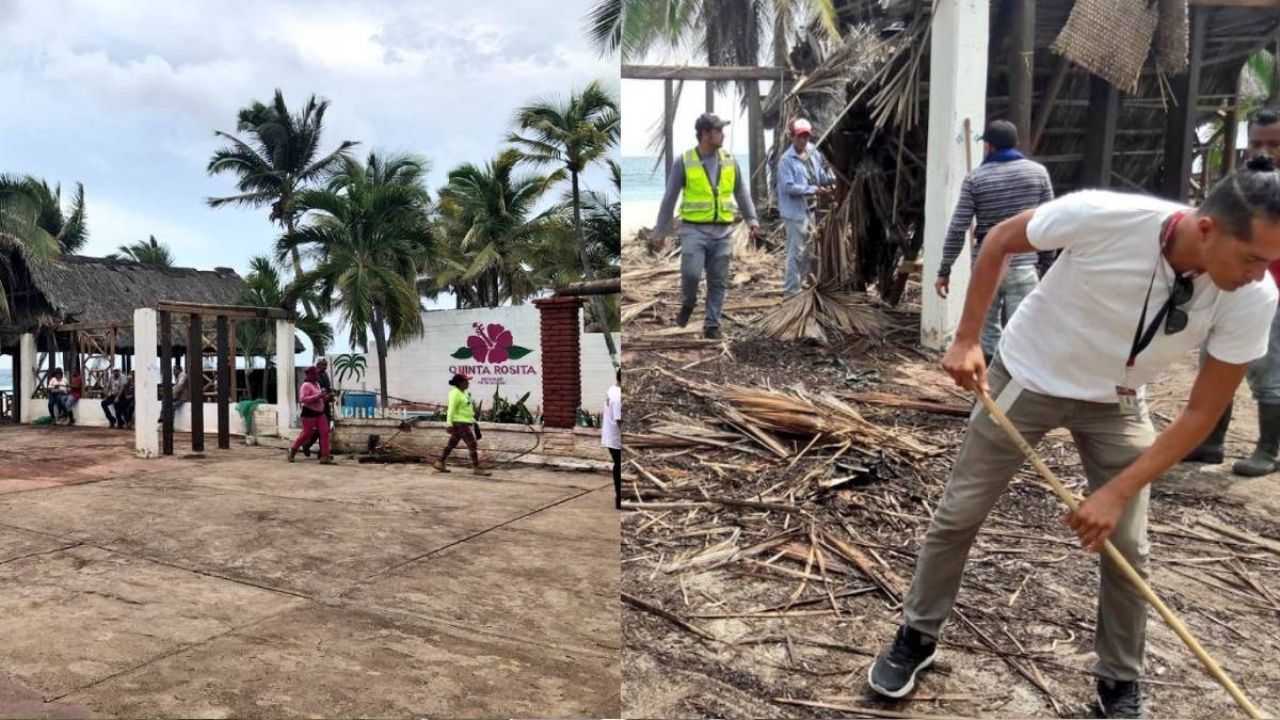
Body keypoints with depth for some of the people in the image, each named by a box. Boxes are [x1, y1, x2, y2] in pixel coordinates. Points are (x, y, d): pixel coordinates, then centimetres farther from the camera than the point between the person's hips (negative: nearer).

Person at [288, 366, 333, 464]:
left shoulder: (317, 384, 13)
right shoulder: (306, 385, -14)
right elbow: (302, 399, -25)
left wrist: (323, 397, 8)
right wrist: (317, 396, -27)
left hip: (319, 412, 8)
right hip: (309, 413, -8)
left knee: (325, 433, -3)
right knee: (306, 434, 3)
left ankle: (324, 457, -4)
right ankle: (292, 451, 27)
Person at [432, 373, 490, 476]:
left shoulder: (462, 393, 16)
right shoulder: (455, 393, -13)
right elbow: (451, 409, -18)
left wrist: (473, 421, 21)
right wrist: (449, 424, -23)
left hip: (465, 423, 10)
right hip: (460, 423, -10)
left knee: (452, 444, 14)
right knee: (472, 444, -8)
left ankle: (440, 463, 22)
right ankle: (476, 468, -4)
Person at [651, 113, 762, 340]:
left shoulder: (729, 160, 6)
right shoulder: (683, 162, -3)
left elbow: (742, 193, 12)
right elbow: (669, 199, 0)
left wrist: (753, 221, 2)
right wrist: (660, 232, 0)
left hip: (723, 231, 3)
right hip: (694, 229, -3)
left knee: (718, 282, 4)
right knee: (691, 273, -15)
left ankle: (712, 325, 15)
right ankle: (688, 303, 17)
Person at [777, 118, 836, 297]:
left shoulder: (813, 155, 8)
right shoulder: (786, 160, -14)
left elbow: (821, 176, 14)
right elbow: (788, 187, -21)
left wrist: (829, 181, -10)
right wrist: (813, 190, -21)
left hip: (810, 210, 8)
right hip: (795, 212, -8)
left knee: (808, 252, 17)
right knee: (795, 253, -7)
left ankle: (801, 285, 30)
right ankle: (791, 292, 0)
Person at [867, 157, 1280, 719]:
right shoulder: (1102, 215, -34)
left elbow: (1202, 413, -14)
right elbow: (999, 241, -14)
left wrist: (1118, 493, -21)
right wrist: (967, 339, -16)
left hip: (1116, 403, 2)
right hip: (1027, 377, -2)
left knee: (1127, 548, 1)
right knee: (958, 514, 4)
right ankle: (916, 637, 25)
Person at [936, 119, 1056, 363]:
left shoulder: (975, 178, -3)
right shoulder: (1038, 172, 3)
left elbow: (957, 229, -7)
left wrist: (944, 271, -2)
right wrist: (1046, 266, 11)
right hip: (1023, 265, 1)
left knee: (987, 329, 11)